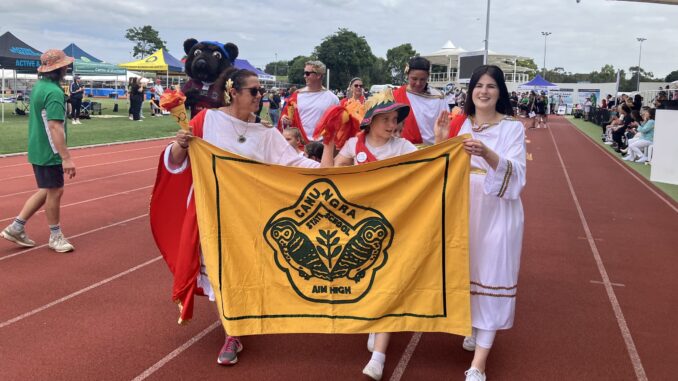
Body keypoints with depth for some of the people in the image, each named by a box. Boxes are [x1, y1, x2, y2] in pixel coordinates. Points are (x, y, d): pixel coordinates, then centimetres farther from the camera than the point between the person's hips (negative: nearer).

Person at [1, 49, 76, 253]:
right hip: (49, 153, -9)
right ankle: (55, 236, 18)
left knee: (46, 191, 18)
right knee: (55, 192, 4)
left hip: (38, 150, 9)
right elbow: (55, 127, -27)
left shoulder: (38, 86, 9)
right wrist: (66, 158, -29)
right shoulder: (54, 92, -21)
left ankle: (16, 227, 21)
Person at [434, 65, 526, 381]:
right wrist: (440, 144, -11)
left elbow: (516, 173, -18)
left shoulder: (512, 127, -5)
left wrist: (487, 154, -34)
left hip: (497, 212, -4)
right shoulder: (461, 125, 6)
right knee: (466, 271, 14)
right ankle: (475, 328, 38)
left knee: (491, 276, -4)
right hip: (464, 209, 4)